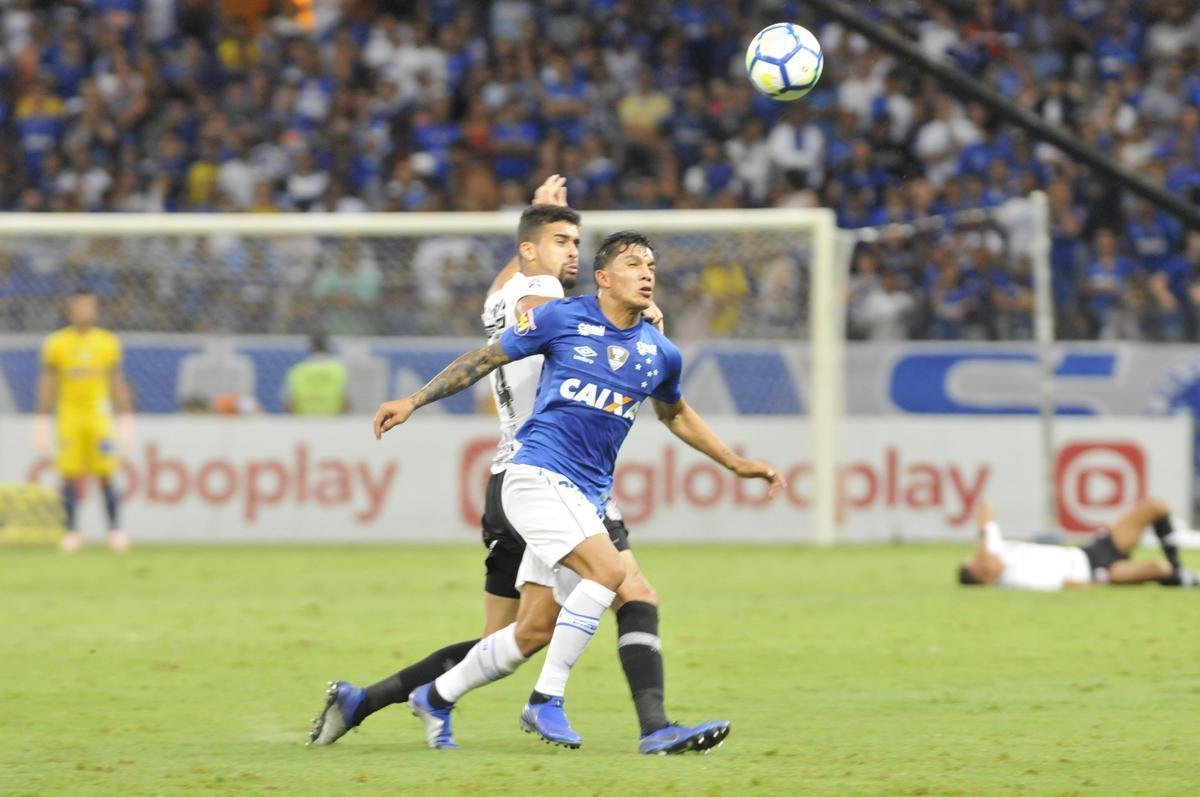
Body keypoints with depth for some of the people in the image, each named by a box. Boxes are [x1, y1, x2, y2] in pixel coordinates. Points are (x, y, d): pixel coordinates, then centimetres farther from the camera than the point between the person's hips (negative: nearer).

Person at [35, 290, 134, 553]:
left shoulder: (108, 342, 7)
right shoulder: (56, 344, 4)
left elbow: (117, 384, 12)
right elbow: (47, 384, 7)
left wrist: (126, 420, 10)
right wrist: (42, 421, 3)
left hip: (100, 414, 0)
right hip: (69, 414, 0)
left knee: (106, 475, -7)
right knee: (70, 476, -3)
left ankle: (115, 530, -5)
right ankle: (71, 530, 3)